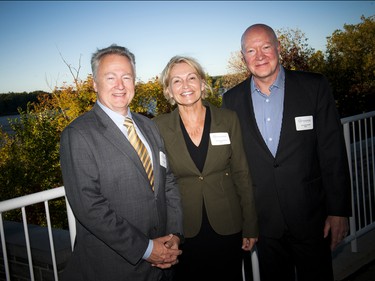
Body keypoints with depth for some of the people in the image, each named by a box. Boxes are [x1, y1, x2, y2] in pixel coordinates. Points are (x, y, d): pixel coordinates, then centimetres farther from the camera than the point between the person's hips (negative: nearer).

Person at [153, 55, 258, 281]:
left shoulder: (228, 119, -3)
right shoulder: (160, 127, -5)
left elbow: (242, 174, 0)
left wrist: (250, 227, 1)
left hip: (227, 227, 1)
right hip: (183, 229, -1)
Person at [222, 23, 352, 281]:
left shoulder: (315, 87, -5)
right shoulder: (232, 100, 1)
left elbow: (333, 152, -6)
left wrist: (339, 211, -7)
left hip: (310, 216, -1)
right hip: (263, 219, 2)